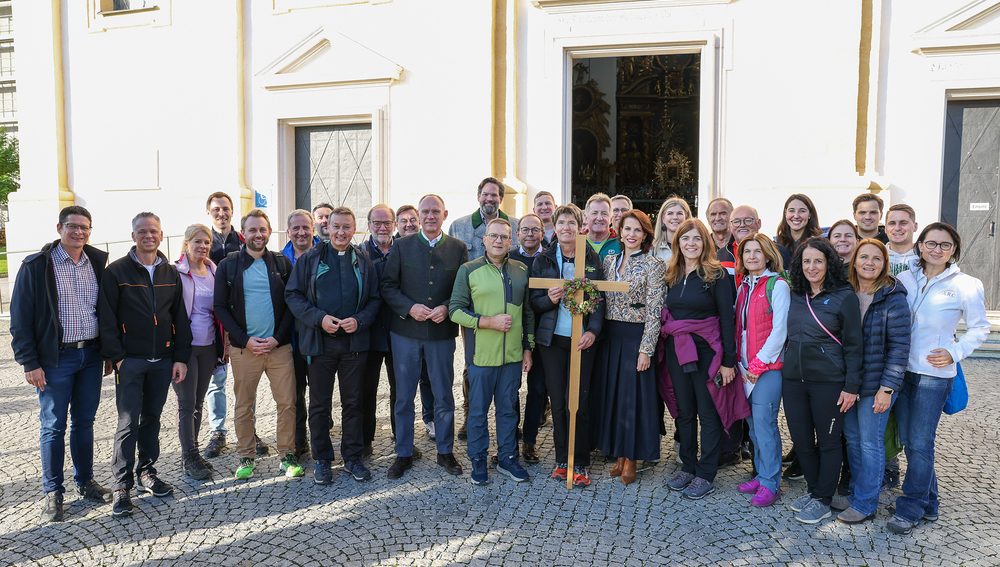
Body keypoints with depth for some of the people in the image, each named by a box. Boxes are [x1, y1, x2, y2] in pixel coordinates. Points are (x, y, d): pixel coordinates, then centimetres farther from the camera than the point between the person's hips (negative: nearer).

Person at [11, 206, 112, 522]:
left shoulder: (97, 264, 7)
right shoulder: (36, 266, -6)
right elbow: (21, 318, -6)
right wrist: (30, 362, -11)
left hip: (91, 355, 4)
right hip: (55, 358, -4)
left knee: (85, 421, 13)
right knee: (53, 426, 4)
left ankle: (85, 481, 27)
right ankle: (52, 493, 17)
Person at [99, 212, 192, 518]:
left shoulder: (170, 273, 10)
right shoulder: (116, 271, -1)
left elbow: (180, 318, 10)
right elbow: (107, 318, -4)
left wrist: (181, 357, 4)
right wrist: (116, 356, -11)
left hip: (163, 360, 4)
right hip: (130, 361, -4)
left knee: (152, 418, 13)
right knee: (128, 422, -3)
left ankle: (147, 473, 26)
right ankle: (122, 485, 6)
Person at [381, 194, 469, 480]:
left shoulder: (458, 248, 4)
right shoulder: (402, 246, 3)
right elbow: (387, 286, 0)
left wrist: (447, 308, -14)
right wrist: (410, 308, -14)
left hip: (442, 332, 0)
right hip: (406, 331, 0)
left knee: (444, 396, 9)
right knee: (403, 396, 8)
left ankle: (445, 452, 26)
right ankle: (403, 454, 22)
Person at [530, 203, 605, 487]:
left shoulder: (592, 259, 5)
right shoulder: (543, 260, 6)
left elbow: (599, 299, 2)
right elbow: (534, 301, 7)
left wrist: (593, 331, -13)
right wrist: (549, 299, -16)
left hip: (583, 338, -1)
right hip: (552, 338, 1)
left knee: (577, 401, -3)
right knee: (557, 400, 5)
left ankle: (580, 463, 11)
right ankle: (562, 459, 19)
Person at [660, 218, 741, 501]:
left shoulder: (717, 274, -7)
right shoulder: (671, 275, 9)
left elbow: (728, 318, -9)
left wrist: (728, 360, -12)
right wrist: (664, 350, 7)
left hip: (706, 351, -5)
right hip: (677, 351, 5)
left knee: (708, 413, 4)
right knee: (684, 411, 13)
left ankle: (706, 475, 14)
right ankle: (688, 467, 27)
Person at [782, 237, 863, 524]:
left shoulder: (844, 297, -7)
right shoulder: (795, 296, 8)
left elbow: (853, 345, -6)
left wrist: (851, 386, -9)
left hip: (829, 381, -5)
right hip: (794, 379, 5)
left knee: (828, 441, 7)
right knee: (801, 440, 11)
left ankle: (823, 500, 20)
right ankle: (813, 489, 30)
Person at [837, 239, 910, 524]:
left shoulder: (893, 298, -10)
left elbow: (899, 347, -12)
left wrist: (887, 388, -16)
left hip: (875, 384, -5)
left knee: (870, 442, 3)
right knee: (852, 438, 14)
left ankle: (865, 504, 15)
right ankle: (856, 492, 30)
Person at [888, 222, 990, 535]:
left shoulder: (965, 285, -3)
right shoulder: (905, 279, 6)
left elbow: (980, 328, 5)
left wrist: (954, 353, -10)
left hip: (934, 374, -4)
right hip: (902, 370, 4)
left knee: (920, 443, -3)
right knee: (908, 440, 10)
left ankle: (909, 509, 8)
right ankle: (929, 503, 26)